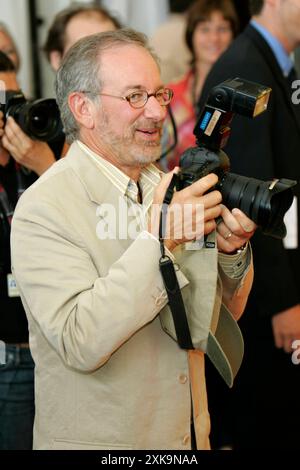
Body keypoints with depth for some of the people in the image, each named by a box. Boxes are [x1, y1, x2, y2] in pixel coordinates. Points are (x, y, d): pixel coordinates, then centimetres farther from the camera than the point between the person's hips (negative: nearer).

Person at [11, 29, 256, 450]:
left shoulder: (165, 186, 3)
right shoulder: (43, 208, -17)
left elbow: (223, 315, 8)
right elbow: (80, 344, -27)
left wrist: (230, 251, -11)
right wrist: (159, 241, -30)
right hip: (95, 442, -6)